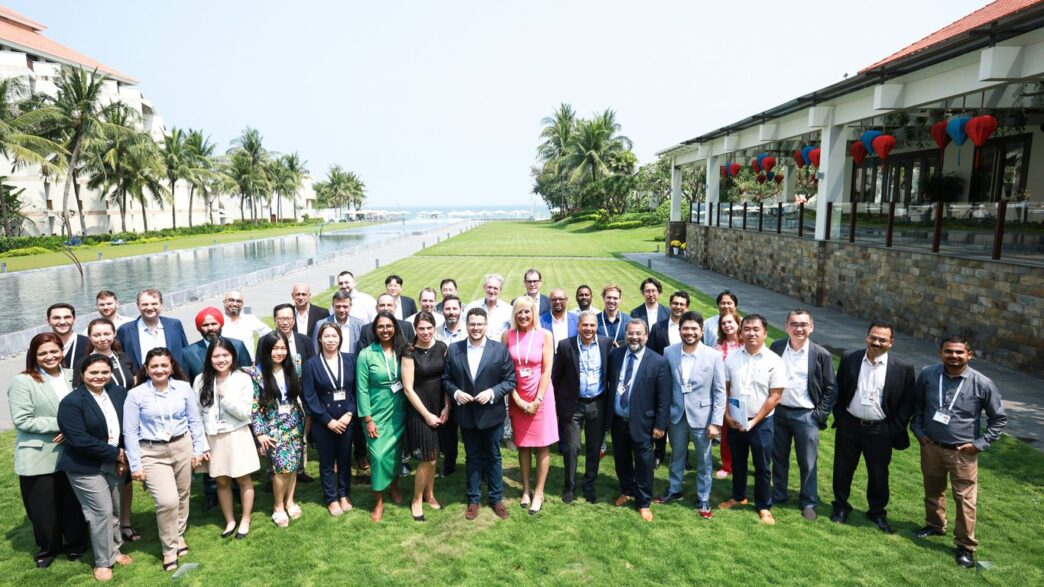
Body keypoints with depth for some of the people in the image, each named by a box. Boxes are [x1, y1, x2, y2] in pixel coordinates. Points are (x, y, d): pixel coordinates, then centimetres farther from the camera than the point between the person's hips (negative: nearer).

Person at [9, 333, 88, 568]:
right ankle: (48, 549, 34)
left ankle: (75, 545, 32)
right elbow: (22, 420, -15)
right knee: (44, 508, 10)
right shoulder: (23, 382, -9)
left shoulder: (71, 378, 5)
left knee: (73, 504, 10)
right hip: (39, 458, -3)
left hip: (70, 455, 3)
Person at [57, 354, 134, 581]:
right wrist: (115, 453, -18)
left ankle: (114, 550, 33)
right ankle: (103, 562, 14)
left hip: (115, 464, 5)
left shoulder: (119, 393, 0)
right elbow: (79, 440, -22)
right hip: (86, 468, -5)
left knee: (115, 510, 14)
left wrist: (124, 457, -6)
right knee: (102, 512, -2)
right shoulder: (71, 402, -16)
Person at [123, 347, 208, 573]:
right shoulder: (135, 394, -7)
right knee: (167, 501, -11)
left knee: (182, 496, 14)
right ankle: (169, 549, 9)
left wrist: (199, 448, 3)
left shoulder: (184, 388, -2)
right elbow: (130, 432, -4)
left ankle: (179, 536, 38)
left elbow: (194, 420, 5)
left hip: (182, 447, 3)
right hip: (153, 453, -2)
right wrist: (135, 464, -5)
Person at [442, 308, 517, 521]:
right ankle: (473, 499, 30)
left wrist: (492, 393, -19)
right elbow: (446, 379, 4)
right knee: (472, 458, 15)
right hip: (466, 415, 1)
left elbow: (510, 380, -5)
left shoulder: (500, 349, -7)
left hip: (492, 414, -1)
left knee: (494, 457, 14)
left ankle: (496, 498, 30)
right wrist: (455, 392, -14)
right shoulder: (453, 349, -2)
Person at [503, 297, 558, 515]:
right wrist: (517, 399, -8)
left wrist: (537, 400, -11)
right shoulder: (507, 336, -3)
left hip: (541, 396, -2)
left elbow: (547, 371, -8)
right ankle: (526, 489, 24)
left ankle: (539, 492, 15)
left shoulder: (544, 335, -7)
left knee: (542, 445, 3)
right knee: (522, 444, 11)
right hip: (517, 398, 2)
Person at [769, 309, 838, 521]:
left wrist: (821, 415, -7)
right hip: (778, 412, 3)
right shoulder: (776, 348, -2)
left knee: (808, 463, 7)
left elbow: (831, 388, -3)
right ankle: (778, 495, 32)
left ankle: (808, 503, 24)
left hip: (806, 415, -2)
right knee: (778, 458, 16)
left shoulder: (821, 355, -8)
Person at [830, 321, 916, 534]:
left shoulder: (902, 369, -7)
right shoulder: (849, 358, -4)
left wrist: (895, 431, -7)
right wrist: (839, 417, 1)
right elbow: (838, 390, 5)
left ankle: (877, 512, 34)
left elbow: (907, 403, -2)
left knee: (879, 474, 13)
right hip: (849, 426, 1)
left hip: (880, 431, -1)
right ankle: (841, 506, 33)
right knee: (843, 469, 13)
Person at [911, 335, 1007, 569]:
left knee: (965, 499, 1)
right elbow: (917, 405, 9)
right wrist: (918, 431, 2)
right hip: (931, 446, 3)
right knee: (933, 490, 19)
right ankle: (935, 525, 41)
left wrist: (980, 443, -6)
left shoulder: (982, 384, -13)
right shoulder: (927, 375, -8)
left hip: (963, 452, -3)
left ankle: (966, 546, 15)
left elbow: (998, 418, 0)